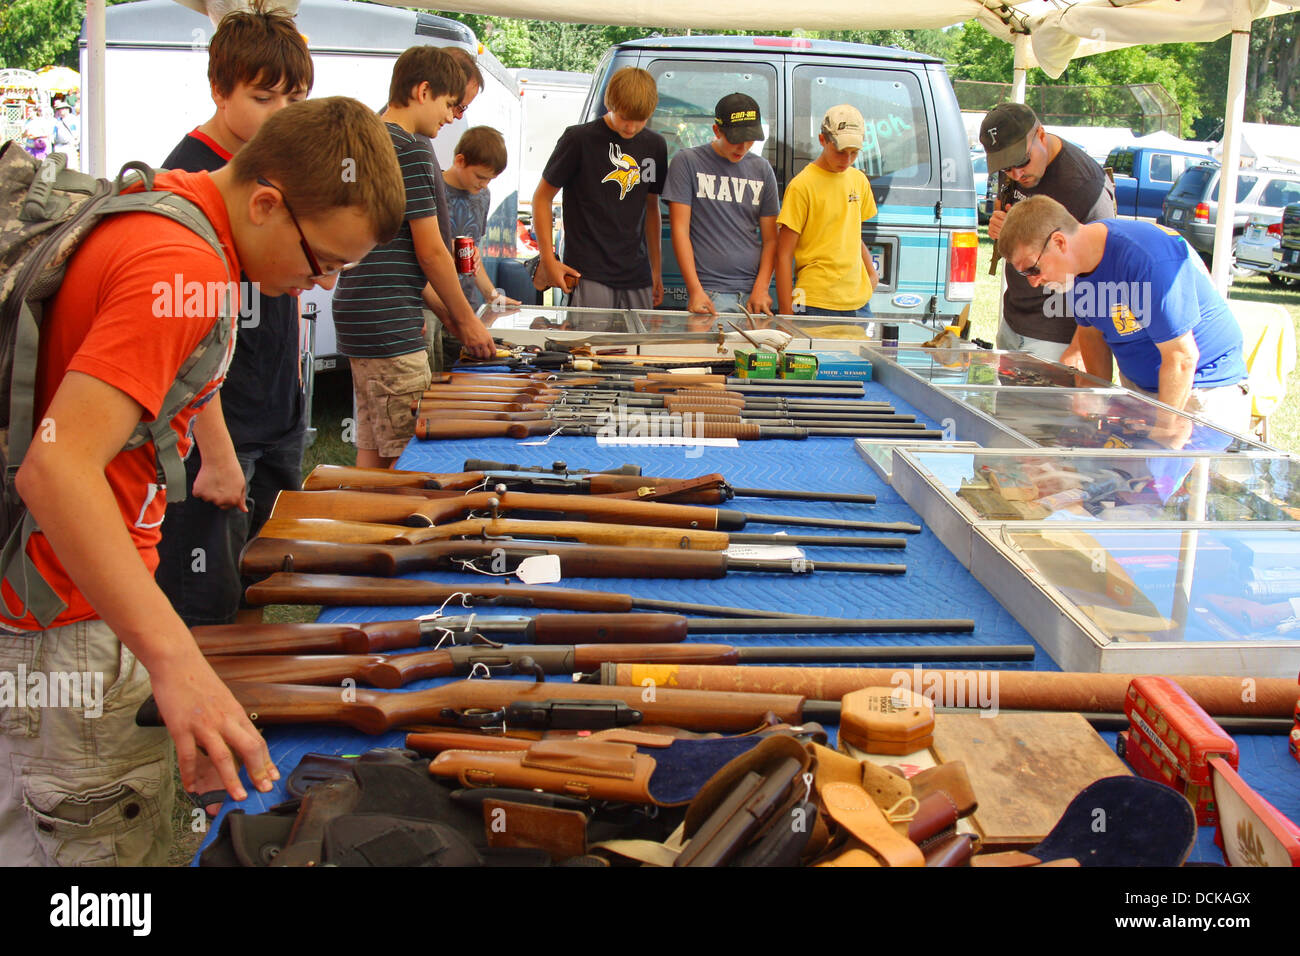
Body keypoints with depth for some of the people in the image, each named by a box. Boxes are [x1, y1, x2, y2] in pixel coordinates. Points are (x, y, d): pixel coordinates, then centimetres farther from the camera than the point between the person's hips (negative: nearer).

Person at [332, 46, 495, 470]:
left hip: (358, 319, 10)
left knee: (372, 448, 13)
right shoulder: (412, 149, -11)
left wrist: (442, 309, 19)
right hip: (389, 326, -10)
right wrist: (466, 320, 0)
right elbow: (430, 251, -12)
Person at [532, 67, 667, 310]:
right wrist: (549, 261, -6)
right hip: (588, 275, -5)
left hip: (637, 277, 5)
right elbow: (542, 197, 1)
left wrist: (656, 270, 18)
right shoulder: (579, 139, -5)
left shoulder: (655, 145, 10)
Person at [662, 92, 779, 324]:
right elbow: (680, 229, -2)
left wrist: (761, 288, -2)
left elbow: (770, 238, 14)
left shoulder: (762, 170, 14)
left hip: (752, 292, 4)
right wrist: (695, 290, -12)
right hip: (710, 293, -3)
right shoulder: (687, 162, 3)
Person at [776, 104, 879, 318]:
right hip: (817, 305, -6)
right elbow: (784, 255, -8)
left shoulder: (859, 180, 12)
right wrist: (787, 314, -12)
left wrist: (871, 273, 8)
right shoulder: (801, 186, -8)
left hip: (859, 301, 6)